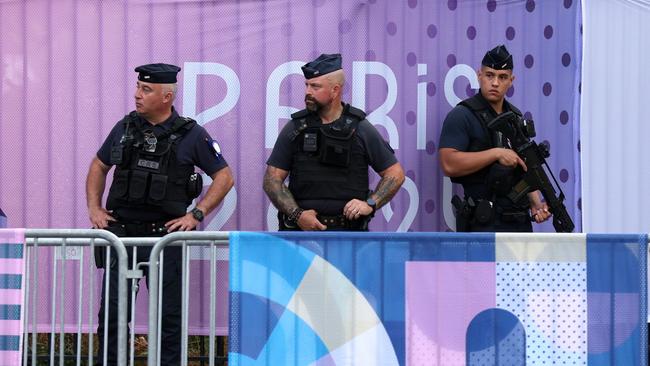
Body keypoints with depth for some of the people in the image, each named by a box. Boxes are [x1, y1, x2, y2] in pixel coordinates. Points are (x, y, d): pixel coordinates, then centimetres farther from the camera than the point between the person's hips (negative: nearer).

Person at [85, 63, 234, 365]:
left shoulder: (190, 134, -3)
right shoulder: (125, 128, 7)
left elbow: (224, 177, 0)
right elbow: (99, 167, 20)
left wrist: (196, 215, -7)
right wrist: (94, 208, 8)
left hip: (164, 235, -3)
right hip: (121, 231, 3)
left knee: (168, 315, 3)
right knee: (111, 312, 4)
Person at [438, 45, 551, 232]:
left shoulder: (516, 117, 17)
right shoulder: (461, 116, -6)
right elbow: (449, 164, -19)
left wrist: (536, 203, 5)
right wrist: (496, 153, -19)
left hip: (520, 222, 7)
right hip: (482, 223, -7)